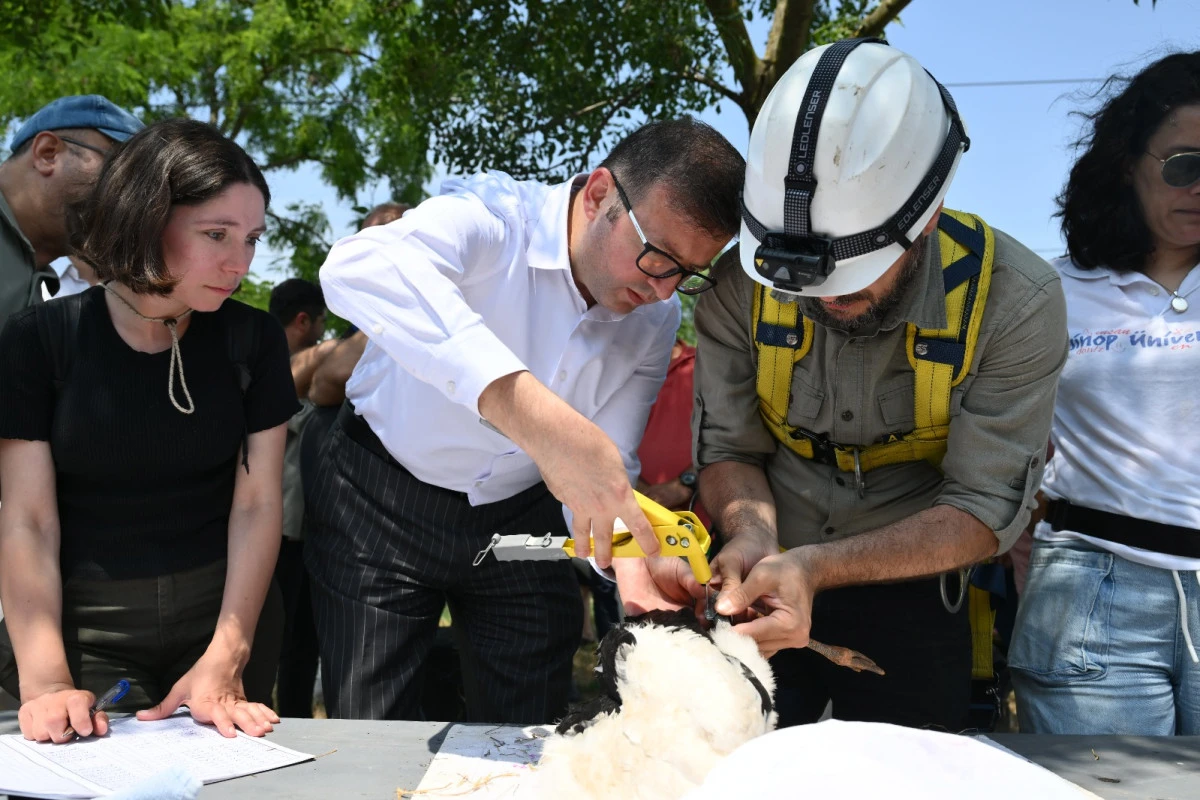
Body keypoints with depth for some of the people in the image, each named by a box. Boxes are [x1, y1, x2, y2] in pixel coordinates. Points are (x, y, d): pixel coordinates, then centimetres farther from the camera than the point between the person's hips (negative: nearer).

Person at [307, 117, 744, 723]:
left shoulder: (655, 321, -7)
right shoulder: (495, 215, -25)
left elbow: (609, 468, -5)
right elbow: (357, 267, -47)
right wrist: (542, 420, -57)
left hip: (518, 516, 4)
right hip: (384, 498, -4)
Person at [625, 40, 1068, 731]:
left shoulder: (1015, 301, -23)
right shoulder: (742, 282, -16)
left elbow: (986, 509, -20)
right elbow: (728, 448, -7)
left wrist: (816, 567, -33)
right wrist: (753, 534, -30)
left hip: (911, 595, -1)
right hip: (762, 592, 1)